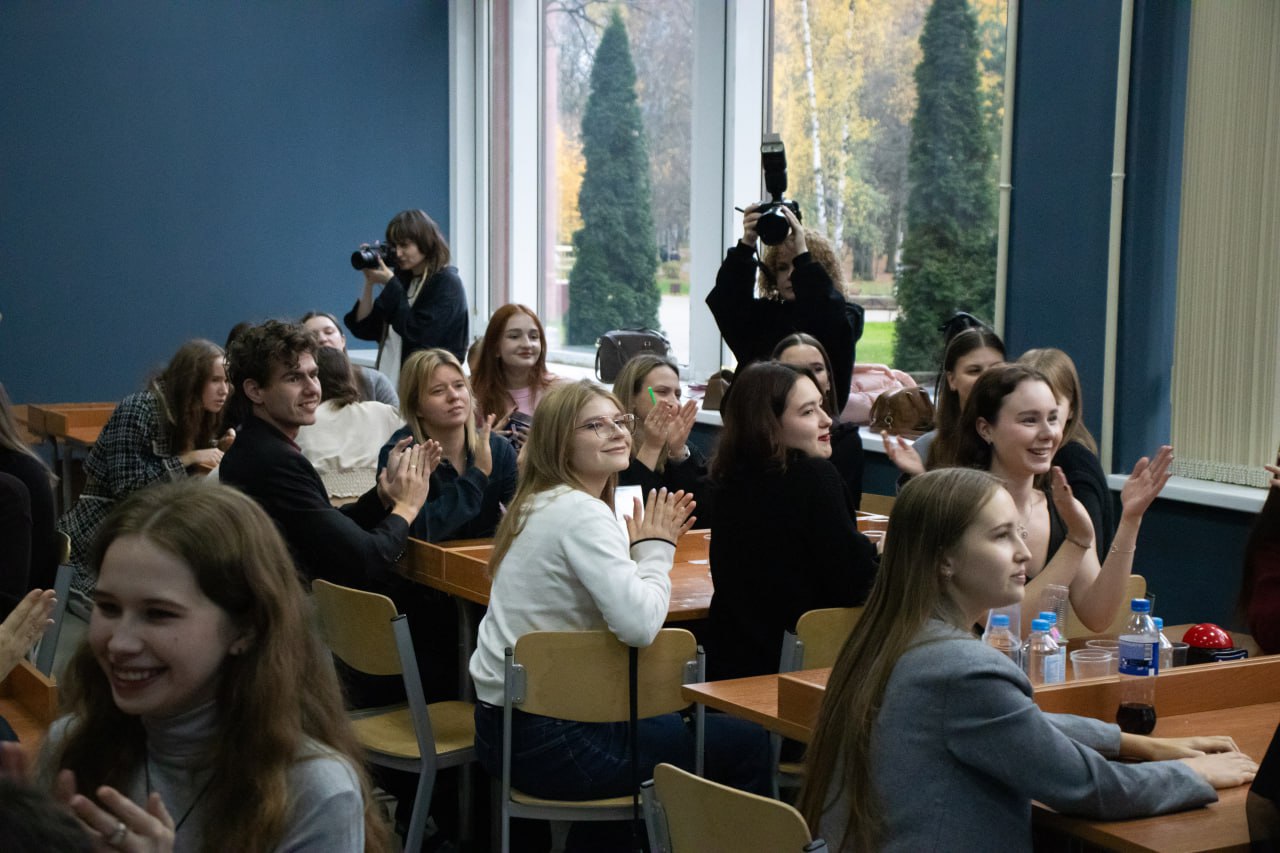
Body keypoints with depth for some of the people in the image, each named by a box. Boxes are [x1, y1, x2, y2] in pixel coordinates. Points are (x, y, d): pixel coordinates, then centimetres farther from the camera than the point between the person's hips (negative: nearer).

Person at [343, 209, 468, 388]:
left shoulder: (446, 283, -6)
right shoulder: (402, 280, 11)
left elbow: (417, 334, -17)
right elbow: (364, 329, 10)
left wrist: (390, 284, -12)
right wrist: (370, 283, 2)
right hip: (390, 382, 6)